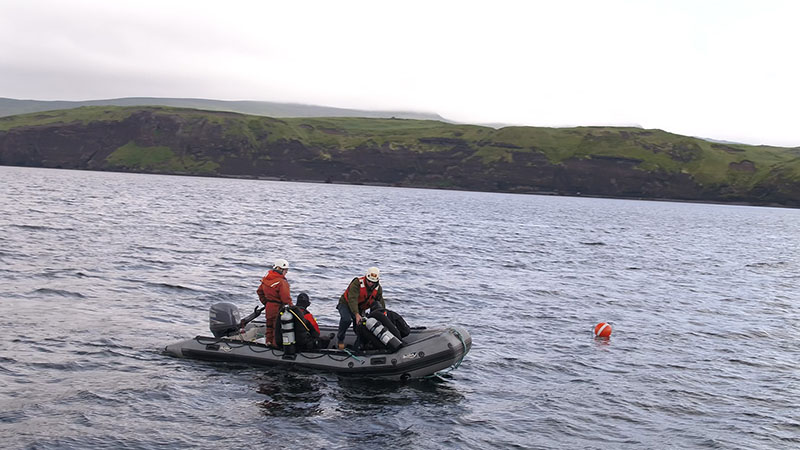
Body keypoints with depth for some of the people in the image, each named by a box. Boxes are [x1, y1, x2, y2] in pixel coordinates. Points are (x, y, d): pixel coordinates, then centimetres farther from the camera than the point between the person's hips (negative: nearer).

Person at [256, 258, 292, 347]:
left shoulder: (266, 279, 4)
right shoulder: (282, 282, -22)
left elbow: (259, 291, 15)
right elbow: (286, 297, -23)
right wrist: (291, 307, -10)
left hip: (268, 306, 8)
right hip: (277, 307, -8)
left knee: (270, 325, 19)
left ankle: (269, 341, 30)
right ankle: (276, 344, 7)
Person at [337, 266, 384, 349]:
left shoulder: (378, 289, -9)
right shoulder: (357, 283, -30)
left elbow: (381, 304, 2)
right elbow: (352, 299, -40)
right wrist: (356, 314, -51)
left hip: (359, 308, 6)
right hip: (346, 304, -6)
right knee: (346, 319, -31)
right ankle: (340, 339, -9)